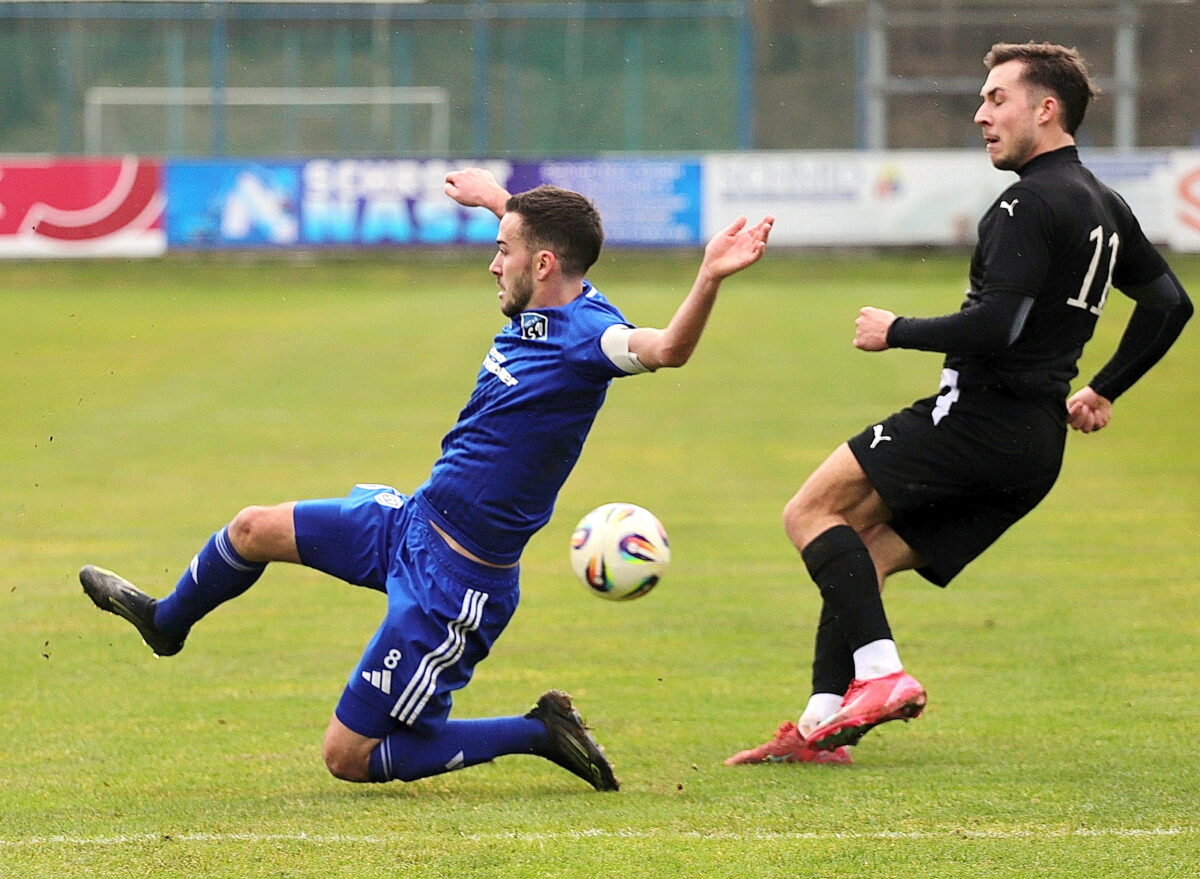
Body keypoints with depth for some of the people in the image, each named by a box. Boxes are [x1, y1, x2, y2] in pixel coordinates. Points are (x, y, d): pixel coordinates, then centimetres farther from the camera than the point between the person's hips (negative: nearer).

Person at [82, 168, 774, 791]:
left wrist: (711, 276, -63)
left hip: (452, 583, -9)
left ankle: (540, 733, 3)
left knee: (349, 757, -5)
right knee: (256, 529, 23)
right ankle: (167, 622, 54)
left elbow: (667, 349, -47)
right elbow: (541, 232, 25)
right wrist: (497, 197, 41)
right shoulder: (537, 307, 0)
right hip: (411, 521, 9)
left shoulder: (585, 335, -25)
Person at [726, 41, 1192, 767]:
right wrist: (1103, 392, 30)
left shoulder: (1031, 204, -14)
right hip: (1036, 447, 10)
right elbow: (1170, 305, 27)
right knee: (861, 557, 13)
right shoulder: (1104, 207, 16)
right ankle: (824, 723, 6)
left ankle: (880, 674, -16)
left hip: (979, 418, -10)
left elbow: (994, 326, -23)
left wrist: (898, 332, -9)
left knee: (812, 512, -6)